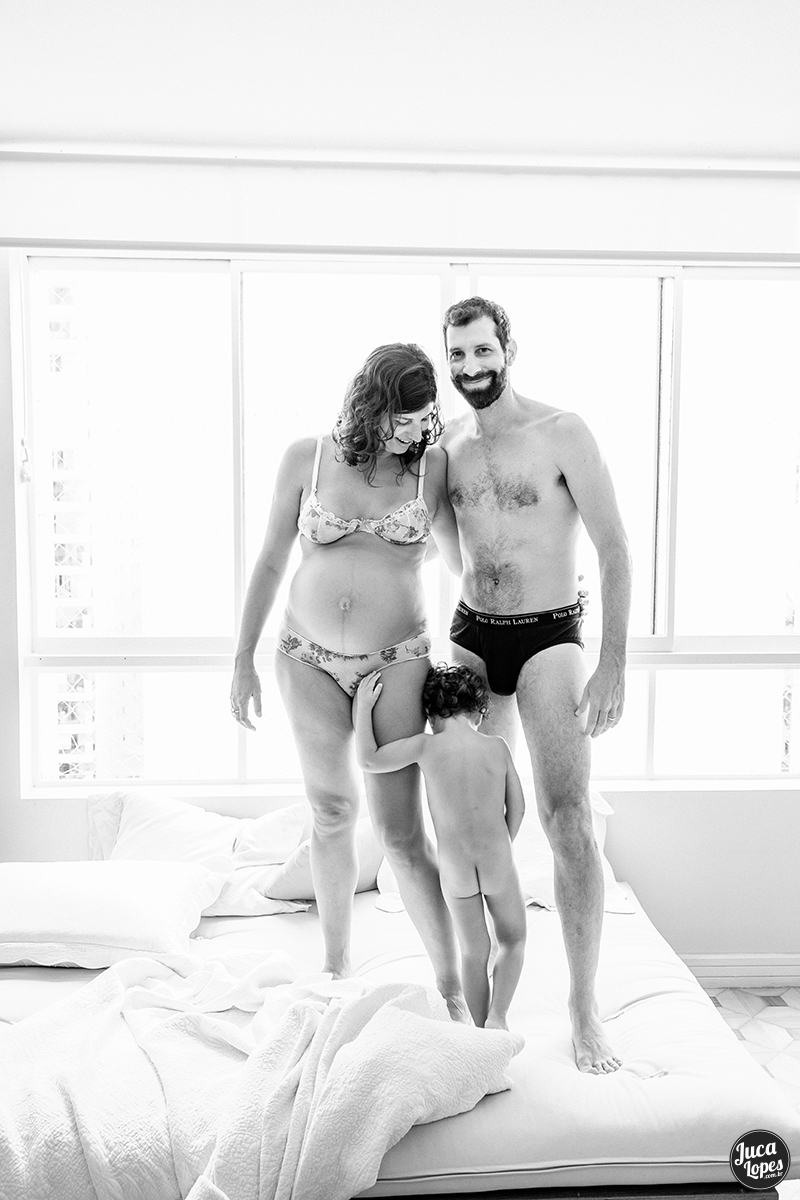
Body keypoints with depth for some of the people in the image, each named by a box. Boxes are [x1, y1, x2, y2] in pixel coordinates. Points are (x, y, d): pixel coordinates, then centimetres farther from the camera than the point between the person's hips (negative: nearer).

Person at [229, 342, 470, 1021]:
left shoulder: (432, 466, -2)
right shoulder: (307, 457, -1)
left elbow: (464, 563, 7)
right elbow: (271, 563, 5)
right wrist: (244, 659, 4)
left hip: (398, 661, -1)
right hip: (310, 660, 2)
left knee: (401, 830, -4)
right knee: (332, 813, 14)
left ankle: (453, 991, 9)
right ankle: (336, 967, 32)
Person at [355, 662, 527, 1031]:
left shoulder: (426, 746, -10)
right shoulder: (497, 747, -4)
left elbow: (368, 760, -6)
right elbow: (517, 807, 3)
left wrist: (363, 706, 2)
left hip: (454, 866, 0)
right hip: (496, 859, 0)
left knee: (474, 953, 17)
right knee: (512, 939, 21)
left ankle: (480, 1030, 22)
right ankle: (497, 1016, 6)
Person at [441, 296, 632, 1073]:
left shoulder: (562, 433, -9)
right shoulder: (446, 444, 7)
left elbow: (614, 549, -11)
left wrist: (613, 664, -16)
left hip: (547, 638, -4)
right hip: (471, 636, 5)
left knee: (566, 820, -10)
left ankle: (584, 1008, 3)